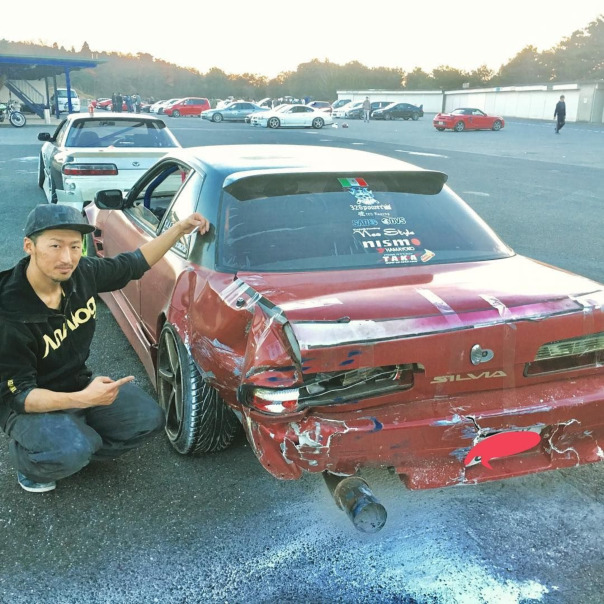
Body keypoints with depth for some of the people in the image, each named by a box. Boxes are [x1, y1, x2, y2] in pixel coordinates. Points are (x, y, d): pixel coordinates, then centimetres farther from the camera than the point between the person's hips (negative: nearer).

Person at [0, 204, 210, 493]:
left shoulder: (82, 273, -12)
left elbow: (134, 263, 5)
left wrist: (179, 228, -2)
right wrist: (81, 399, -41)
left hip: (79, 385, 6)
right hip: (29, 404, -6)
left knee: (149, 419, -7)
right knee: (72, 450, -33)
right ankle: (26, 458, 2)